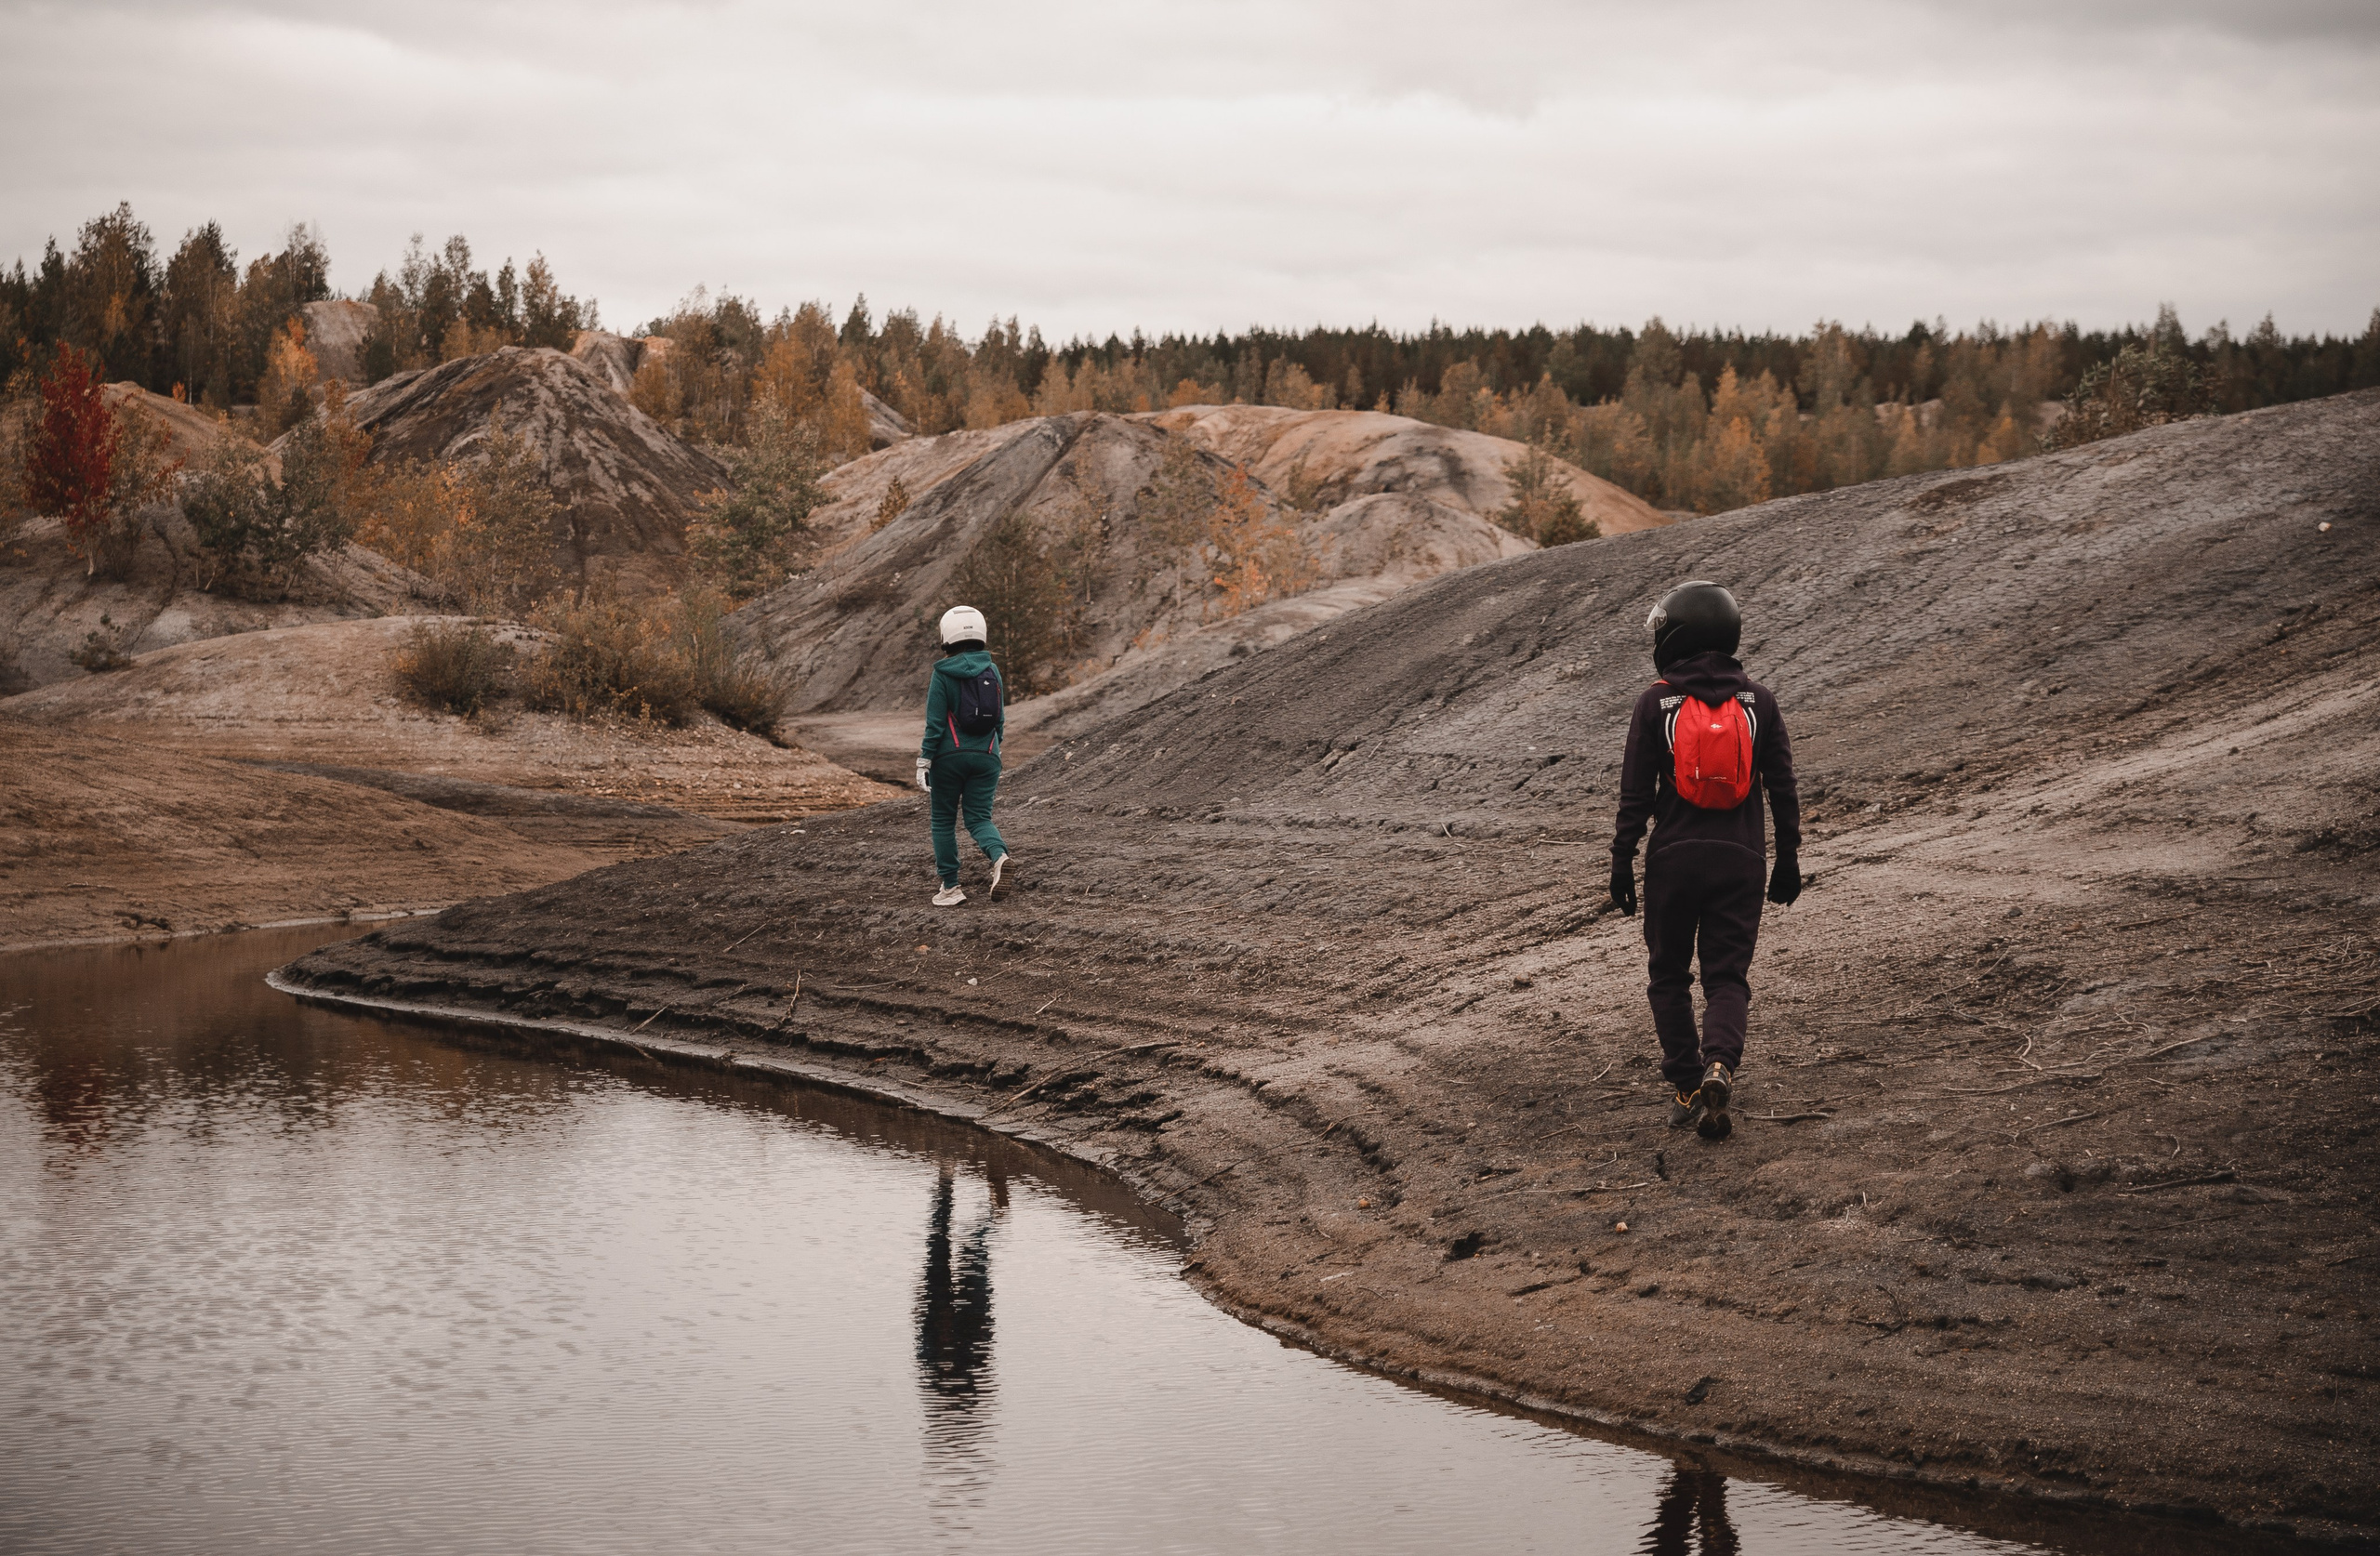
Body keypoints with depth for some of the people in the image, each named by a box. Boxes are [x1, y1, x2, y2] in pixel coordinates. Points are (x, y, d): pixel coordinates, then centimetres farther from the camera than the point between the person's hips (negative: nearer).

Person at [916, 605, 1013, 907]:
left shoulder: (943, 675, -9)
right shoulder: (992, 671, 5)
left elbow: (935, 723, -11)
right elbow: (1000, 720, 10)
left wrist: (924, 761, -6)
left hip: (949, 756, -3)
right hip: (985, 756, 3)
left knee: (944, 820, 10)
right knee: (979, 817, 8)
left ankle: (950, 887, 12)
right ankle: (999, 855, -22)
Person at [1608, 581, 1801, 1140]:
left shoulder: (1656, 703, -5)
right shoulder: (1758, 701, 2)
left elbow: (1636, 794, -4)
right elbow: (1782, 788, 5)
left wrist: (1622, 864, 3)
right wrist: (1787, 860, 14)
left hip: (1673, 858, -1)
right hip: (1740, 860, 1)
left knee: (1670, 975, 14)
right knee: (1727, 976, 6)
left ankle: (1686, 1088, 12)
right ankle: (1720, 1064, -20)